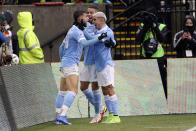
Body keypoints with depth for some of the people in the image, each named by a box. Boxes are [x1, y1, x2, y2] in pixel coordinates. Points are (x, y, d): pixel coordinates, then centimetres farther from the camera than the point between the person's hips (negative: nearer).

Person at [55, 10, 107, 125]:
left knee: (62, 91, 12)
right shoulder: (77, 31, -13)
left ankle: (58, 117, 13)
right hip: (71, 64, -10)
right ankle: (62, 115, -25)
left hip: (65, 64, 10)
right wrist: (98, 39, -39)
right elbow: (85, 43, -32)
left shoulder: (72, 31, 18)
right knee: (73, 91, -16)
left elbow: (61, 48, 26)